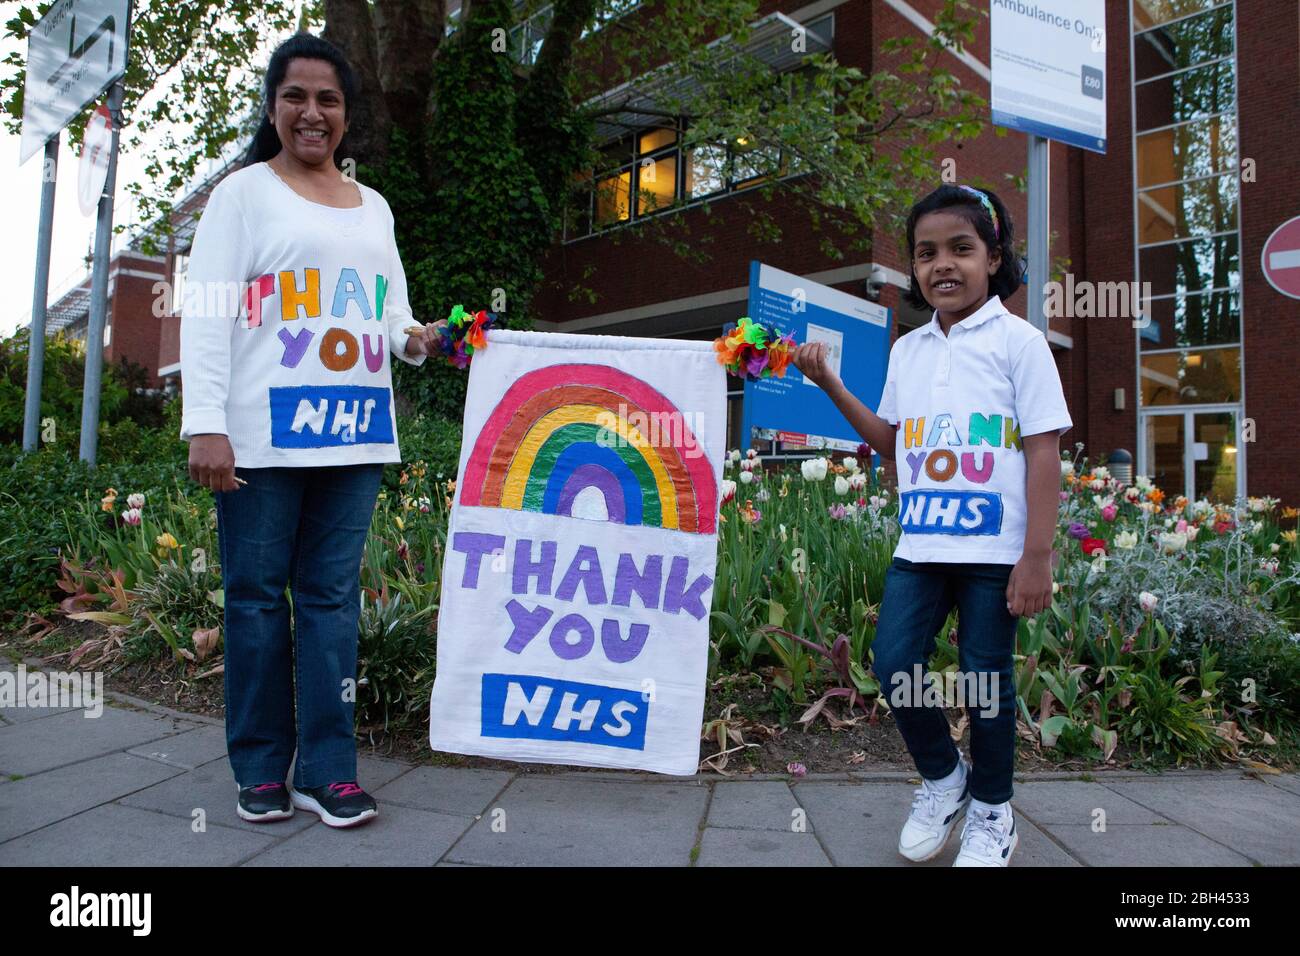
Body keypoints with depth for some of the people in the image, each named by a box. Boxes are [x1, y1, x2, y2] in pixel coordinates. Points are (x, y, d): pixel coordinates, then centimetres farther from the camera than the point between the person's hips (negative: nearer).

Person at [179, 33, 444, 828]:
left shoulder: (374, 209, 20)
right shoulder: (245, 192, 5)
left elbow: (393, 315, 23)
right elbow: (207, 312, -4)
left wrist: (417, 340, -1)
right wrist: (206, 424, -14)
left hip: (354, 433, 4)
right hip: (262, 434, -3)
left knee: (332, 598, 4)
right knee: (258, 596, 2)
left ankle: (328, 769, 10)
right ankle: (261, 770, 15)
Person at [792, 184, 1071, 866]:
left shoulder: (1016, 339, -3)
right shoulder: (907, 350, 12)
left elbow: (1043, 451, -7)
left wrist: (1036, 557, -12)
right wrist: (829, 382, 9)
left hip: (994, 549, -4)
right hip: (919, 545, 5)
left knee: (986, 678, 5)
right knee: (893, 662, 0)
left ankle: (992, 811, 29)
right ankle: (942, 776, 27)